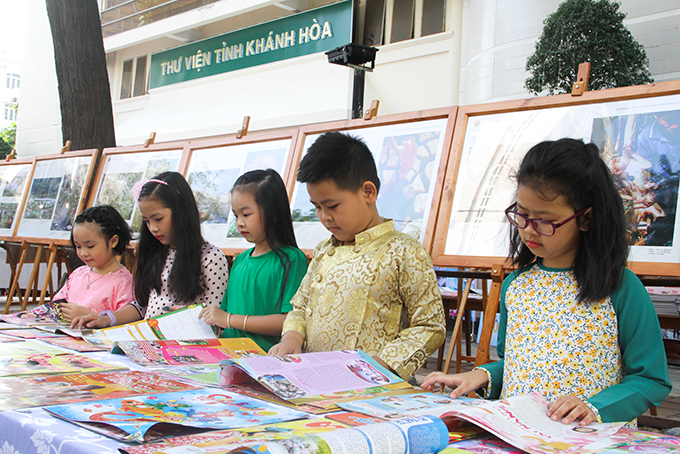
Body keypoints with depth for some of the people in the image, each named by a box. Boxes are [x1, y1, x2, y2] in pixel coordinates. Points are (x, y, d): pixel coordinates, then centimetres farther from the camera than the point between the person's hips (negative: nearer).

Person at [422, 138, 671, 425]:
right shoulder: (516, 284, 9)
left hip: (589, 438, -2)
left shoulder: (622, 288, -7)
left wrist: (594, 408, -18)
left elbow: (652, 380, -4)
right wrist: (483, 376, 0)